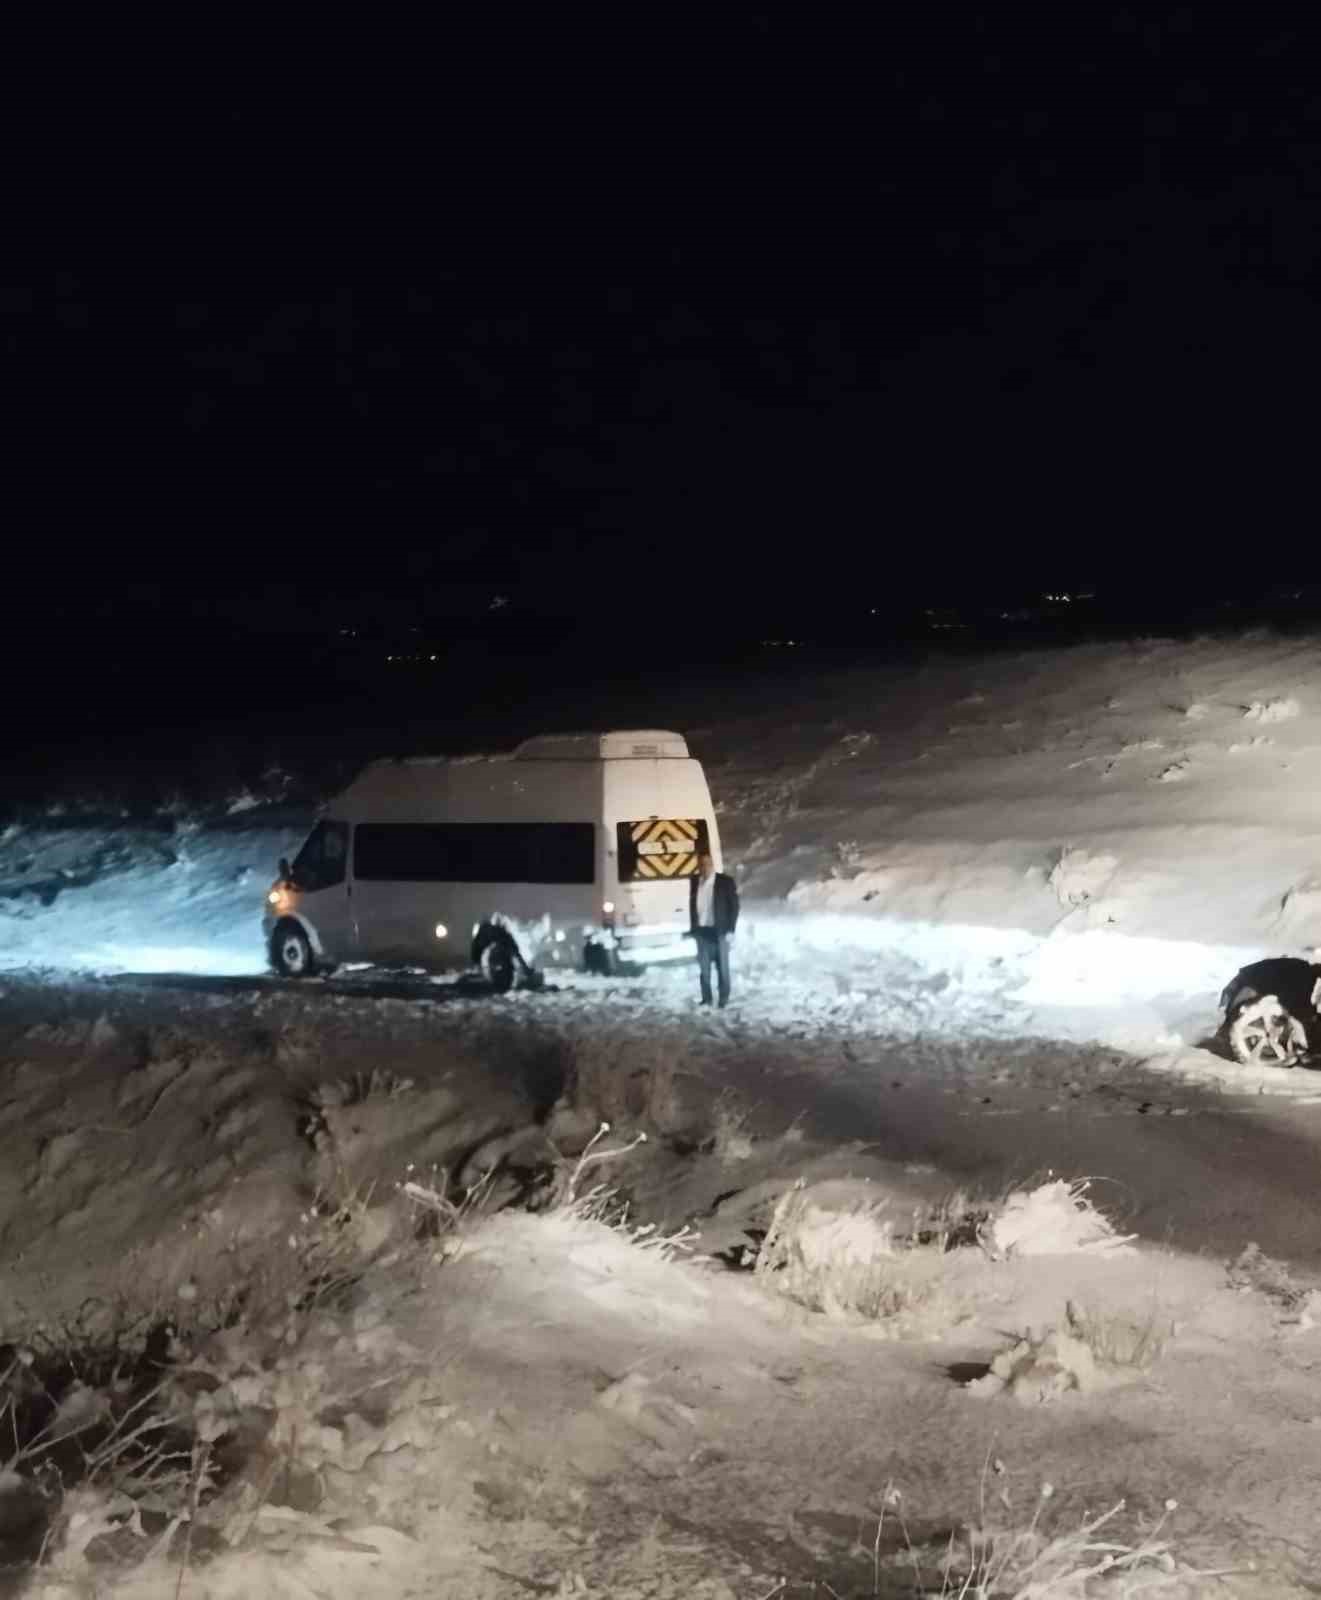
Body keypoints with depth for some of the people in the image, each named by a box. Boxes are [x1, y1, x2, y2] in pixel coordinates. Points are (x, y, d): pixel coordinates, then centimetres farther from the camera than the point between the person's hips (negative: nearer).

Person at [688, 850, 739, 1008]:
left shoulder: (726, 881, -6)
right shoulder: (694, 881, 5)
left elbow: (734, 905, -5)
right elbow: (692, 904, 11)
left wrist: (730, 929, -9)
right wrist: (693, 927, 6)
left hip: (719, 931, -3)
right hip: (701, 931, 3)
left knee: (722, 967, 3)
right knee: (703, 967, 5)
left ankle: (724, 999, 9)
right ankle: (706, 999, 13)